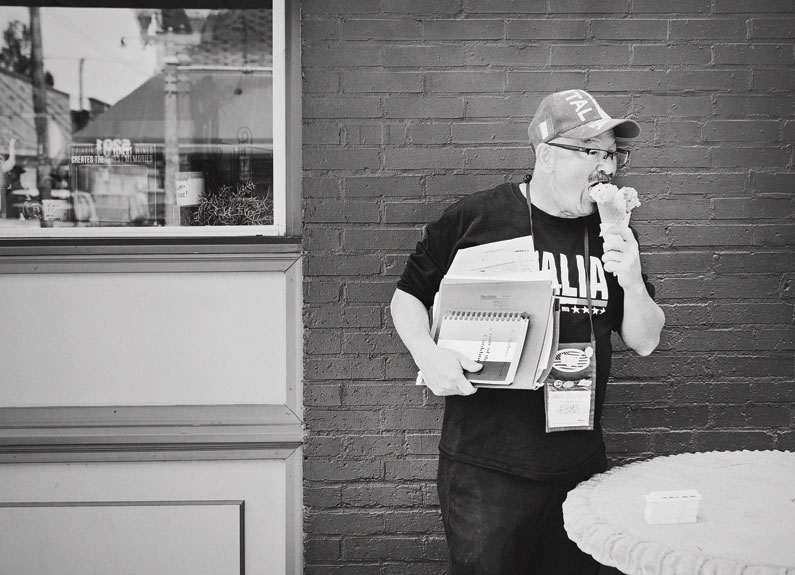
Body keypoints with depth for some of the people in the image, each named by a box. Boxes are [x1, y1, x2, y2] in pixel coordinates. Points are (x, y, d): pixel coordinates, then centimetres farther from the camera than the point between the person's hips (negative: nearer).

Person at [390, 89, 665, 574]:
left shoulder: (610, 233, 6)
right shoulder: (475, 219, -6)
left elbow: (645, 342, 8)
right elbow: (408, 297, 4)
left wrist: (632, 282, -10)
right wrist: (426, 353, -15)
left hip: (581, 465, 4)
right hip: (485, 467, -4)